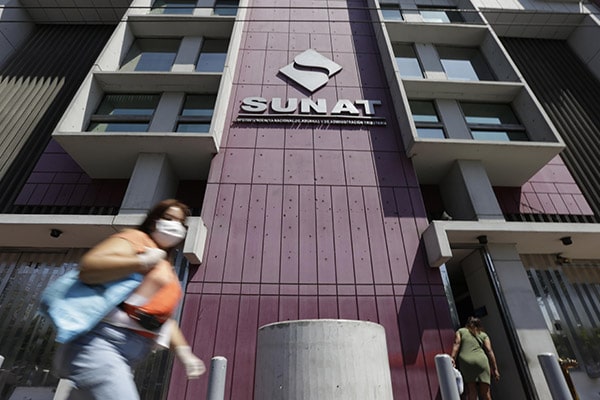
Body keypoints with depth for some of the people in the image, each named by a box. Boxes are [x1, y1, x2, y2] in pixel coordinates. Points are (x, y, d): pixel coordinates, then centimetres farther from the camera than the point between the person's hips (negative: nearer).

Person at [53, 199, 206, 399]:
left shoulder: (167, 270, 20)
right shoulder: (136, 238, -4)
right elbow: (88, 267, -19)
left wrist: (184, 352, 10)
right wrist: (142, 262, -22)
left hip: (127, 356, 9)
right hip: (98, 342, -9)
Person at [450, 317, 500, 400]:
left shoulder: (461, 331, 22)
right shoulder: (483, 335, 24)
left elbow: (456, 344, 4)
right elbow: (489, 351, 10)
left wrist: (452, 358, -5)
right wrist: (495, 369, 8)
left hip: (465, 362, -1)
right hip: (481, 361, 1)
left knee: (471, 391, -3)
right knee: (485, 393, 5)